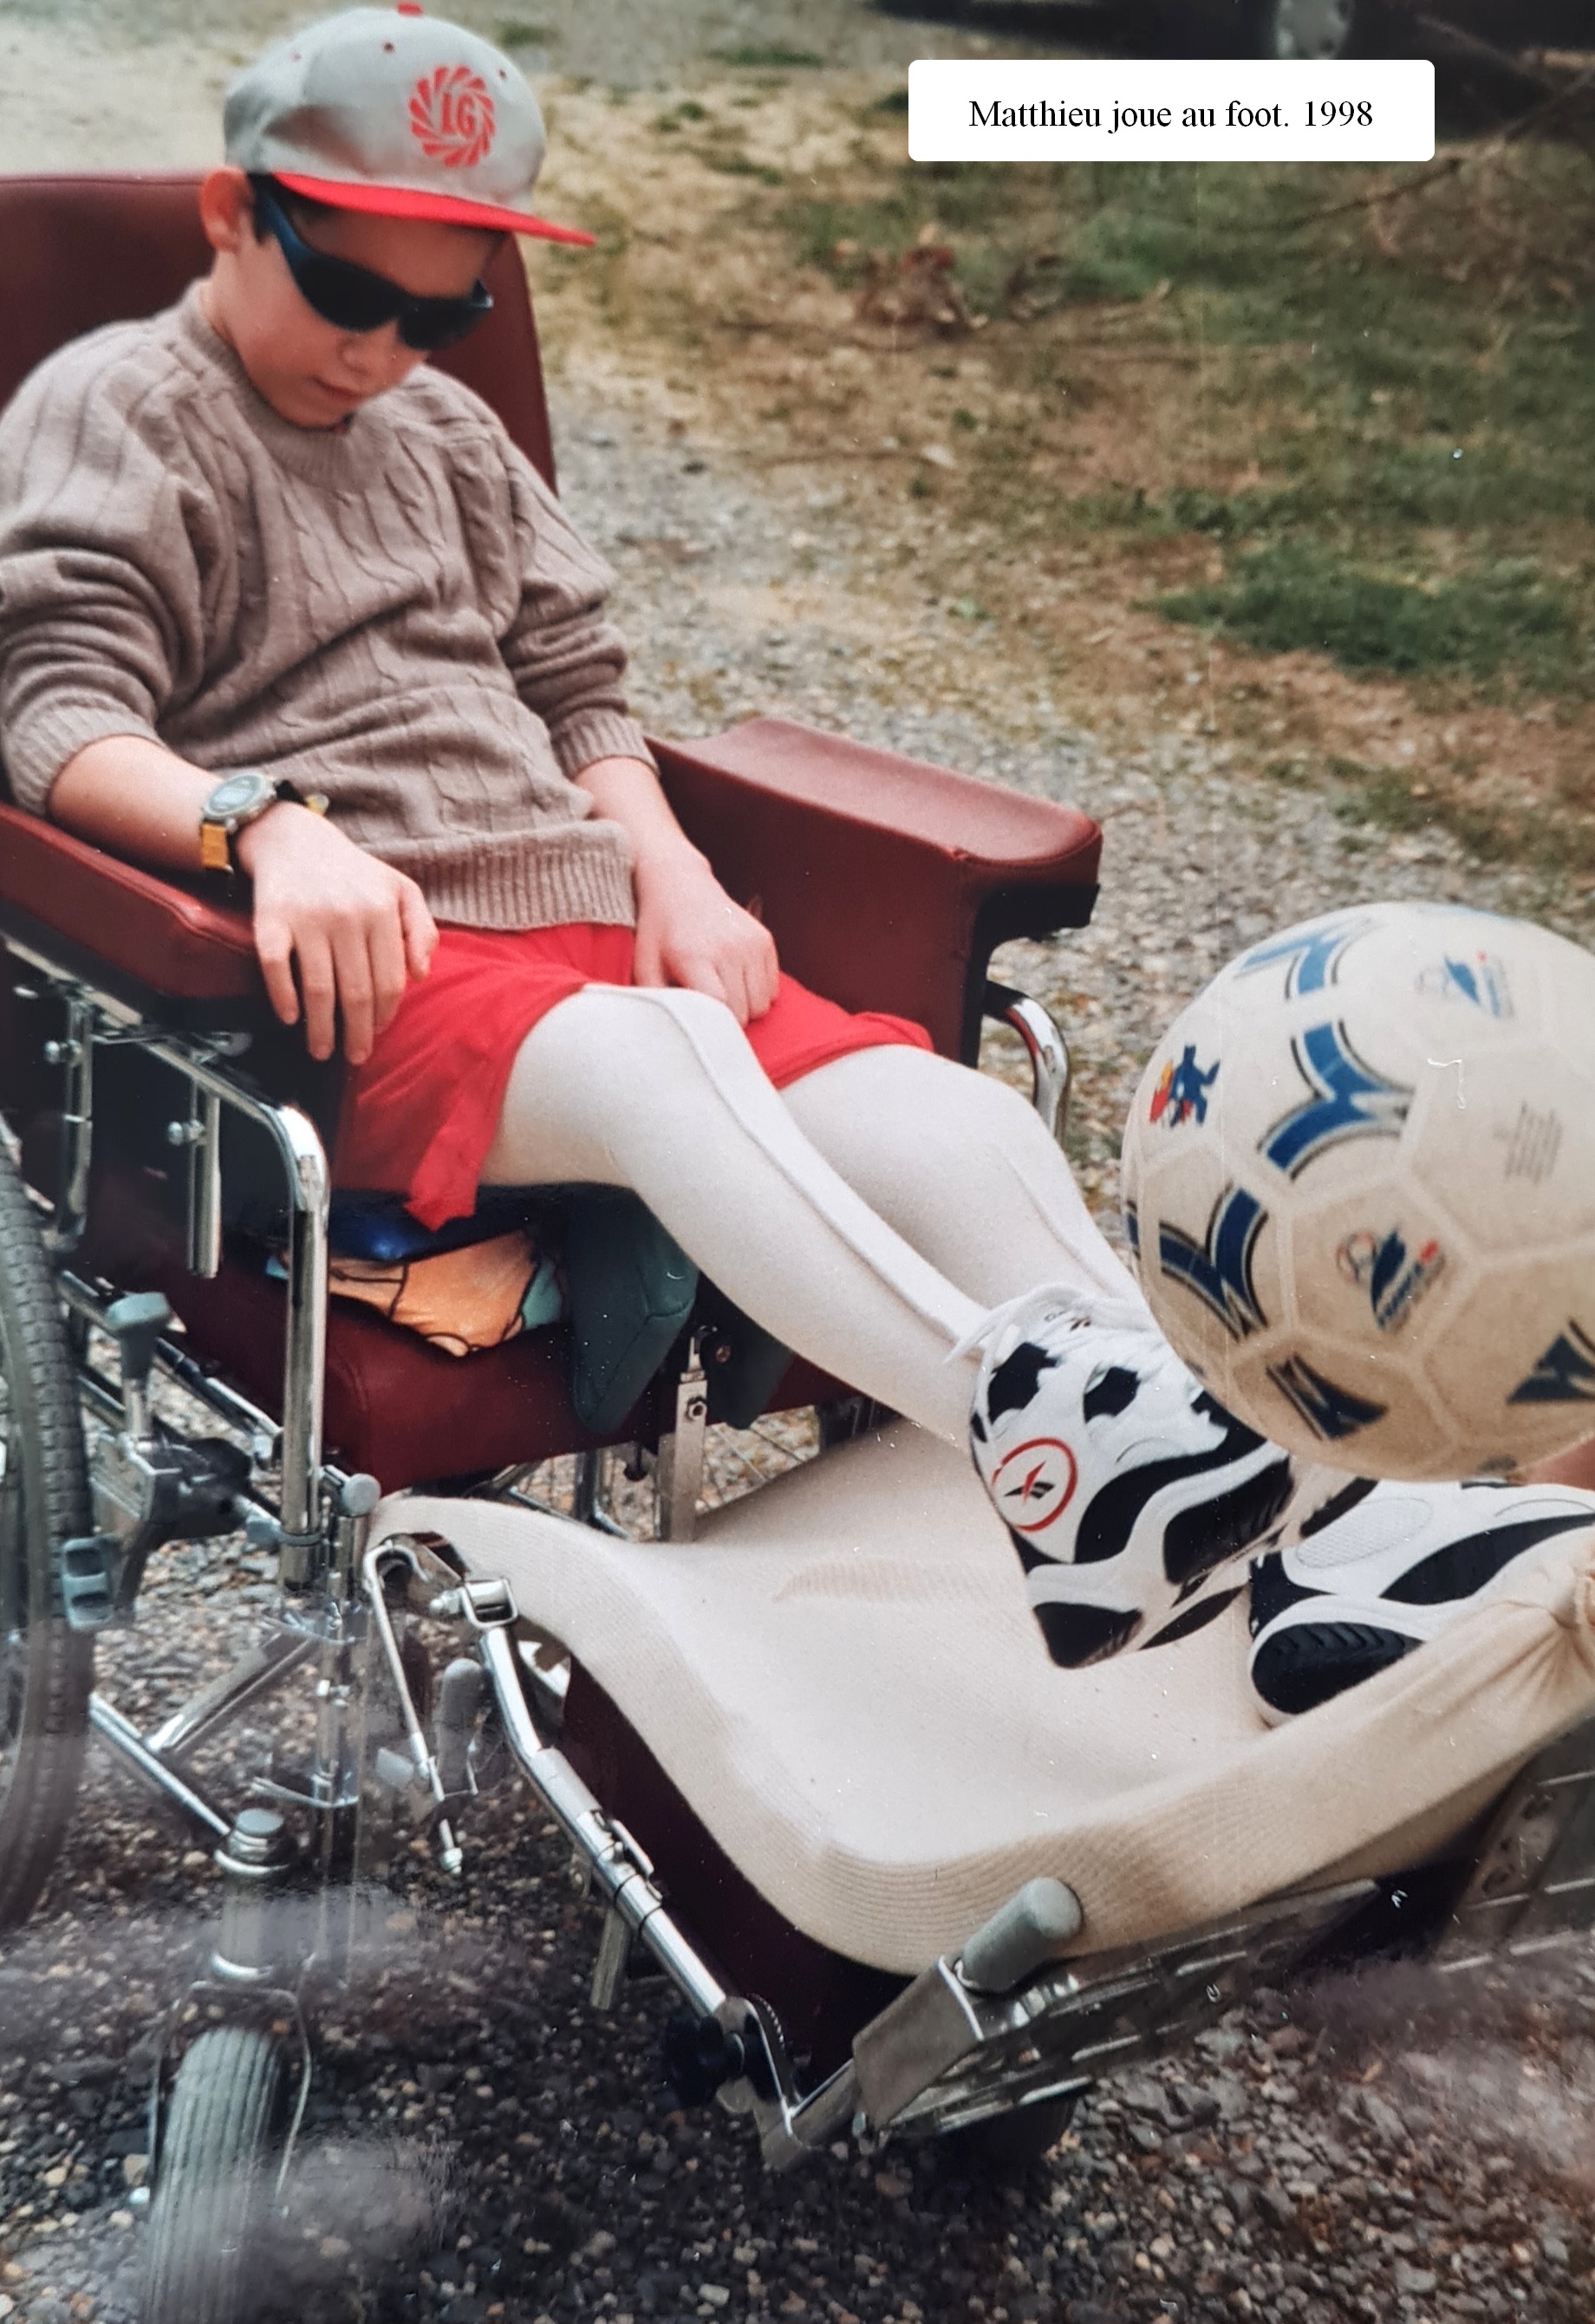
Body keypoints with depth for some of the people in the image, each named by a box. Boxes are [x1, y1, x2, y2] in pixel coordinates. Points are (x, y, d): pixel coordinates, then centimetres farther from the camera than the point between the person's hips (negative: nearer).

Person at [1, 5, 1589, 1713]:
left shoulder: (444, 430, 28)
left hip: (582, 929, 6)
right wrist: (268, 824, -28)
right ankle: (1024, 1434, -55)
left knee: (955, 1121, -20)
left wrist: (667, 869, 4)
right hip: (345, 975, -6)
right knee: (658, 1055, -39)